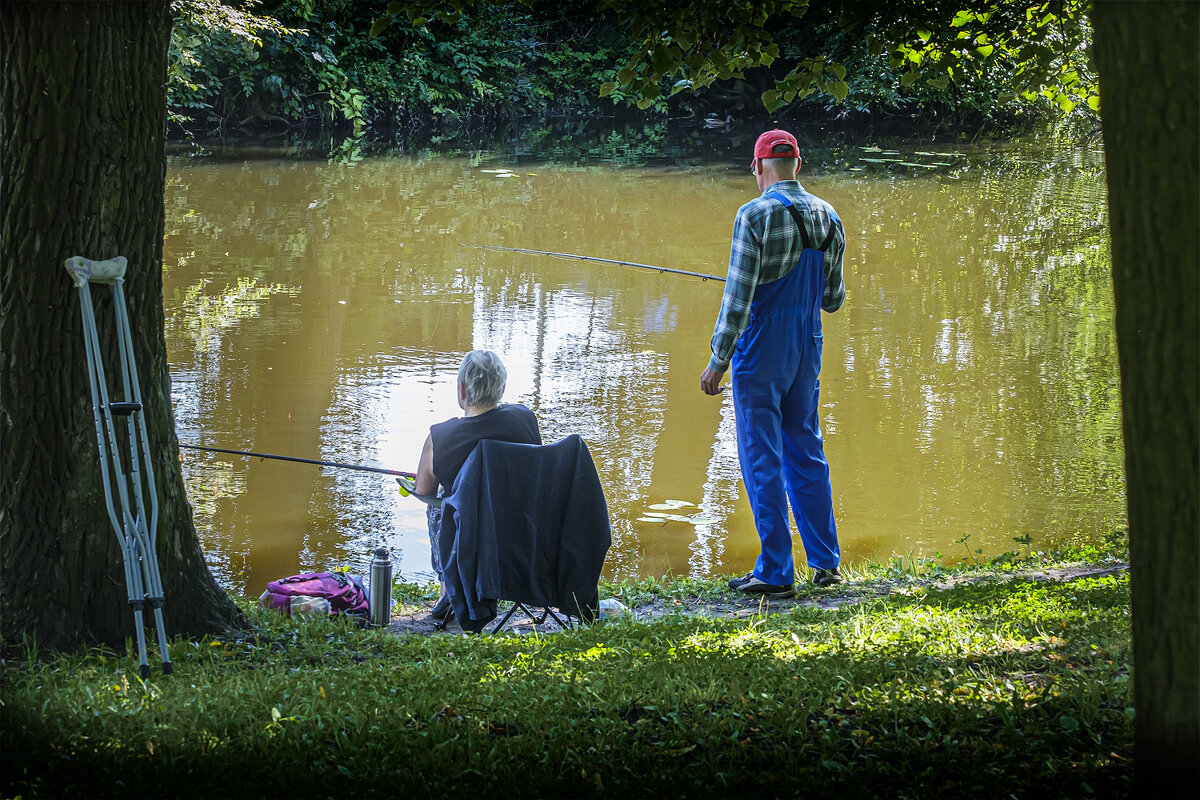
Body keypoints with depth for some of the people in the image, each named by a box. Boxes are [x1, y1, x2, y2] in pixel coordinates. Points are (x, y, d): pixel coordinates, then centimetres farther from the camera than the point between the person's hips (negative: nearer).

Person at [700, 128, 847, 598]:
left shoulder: (755, 215, -15)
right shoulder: (828, 217, 5)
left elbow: (738, 296, -18)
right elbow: (833, 298, 12)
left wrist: (719, 359, -13)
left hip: (762, 351, -6)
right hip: (807, 351, 6)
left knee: (762, 460, -1)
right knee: (806, 453, 16)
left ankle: (775, 573, 1)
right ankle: (826, 563, 20)